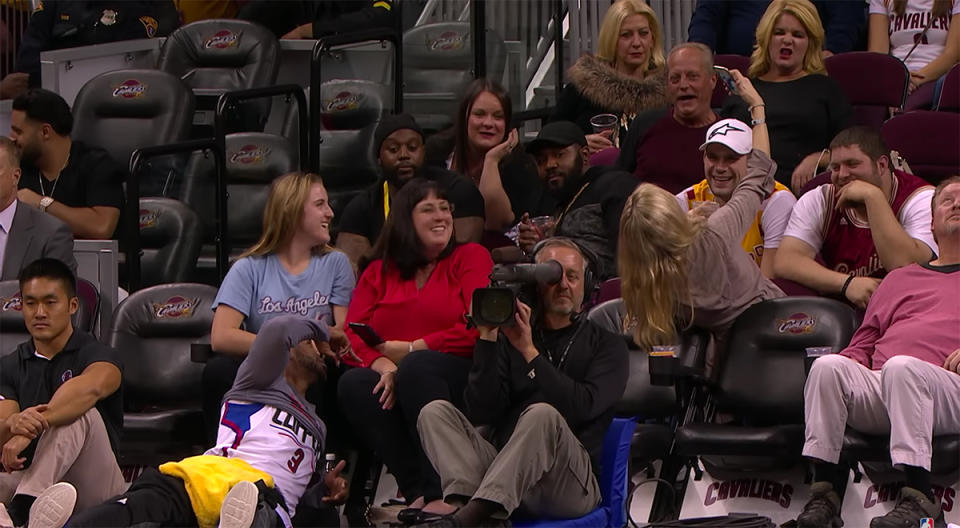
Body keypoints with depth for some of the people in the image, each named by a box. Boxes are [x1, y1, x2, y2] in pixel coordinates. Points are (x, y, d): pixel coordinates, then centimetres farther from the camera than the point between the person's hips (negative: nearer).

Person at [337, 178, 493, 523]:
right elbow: (351, 337, 5)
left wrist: (407, 351, -6)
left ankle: (442, 493, -40)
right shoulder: (378, 272, 20)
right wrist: (382, 365, -17)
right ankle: (418, 492, -36)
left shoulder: (471, 258, 10)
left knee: (417, 367, -35)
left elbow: (477, 331, -6)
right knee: (353, 384, -28)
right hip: (390, 386, 3)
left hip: (459, 379, -3)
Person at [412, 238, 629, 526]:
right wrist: (487, 340, -3)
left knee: (542, 415, -32)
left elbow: (582, 407, -9)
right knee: (436, 412, -13)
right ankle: (466, 500, -43)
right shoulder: (509, 336, 17)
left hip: (571, 486, -3)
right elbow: (480, 413, 4)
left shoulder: (606, 344, 11)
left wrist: (530, 353, -12)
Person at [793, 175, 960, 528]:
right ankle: (824, 494, -34)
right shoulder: (901, 278, 35)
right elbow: (863, 343, 29)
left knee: (902, 367, -38)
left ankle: (917, 499, -43)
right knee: (828, 367, -28)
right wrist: (851, 364, 6)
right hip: (877, 385, 4)